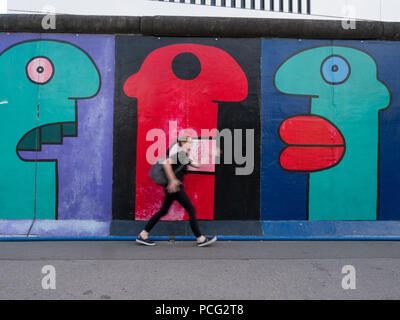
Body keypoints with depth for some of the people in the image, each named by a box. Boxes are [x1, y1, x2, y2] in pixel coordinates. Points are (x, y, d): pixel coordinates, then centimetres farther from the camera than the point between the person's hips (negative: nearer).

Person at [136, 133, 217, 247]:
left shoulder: (184, 156, 20)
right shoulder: (180, 153, -10)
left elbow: (196, 165, 24)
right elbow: (166, 163, -23)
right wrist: (173, 180, -26)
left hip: (172, 187, 10)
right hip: (175, 187, -10)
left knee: (163, 211, 13)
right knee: (191, 210, -4)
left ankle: (143, 235, 17)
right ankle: (200, 239, 2)